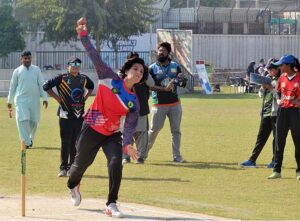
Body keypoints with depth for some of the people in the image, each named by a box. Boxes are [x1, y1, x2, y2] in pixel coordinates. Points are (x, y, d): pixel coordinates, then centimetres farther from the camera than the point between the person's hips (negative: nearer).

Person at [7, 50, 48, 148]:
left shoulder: (36, 70, 7)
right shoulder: (17, 71, 5)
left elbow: (42, 84, 6)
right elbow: (12, 87, 10)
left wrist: (45, 98, -2)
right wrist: (9, 101, 10)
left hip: (34, 100, 2)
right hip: (21, 100, -2)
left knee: (34, 121, 5)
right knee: (23, 120, -14)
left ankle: (30, 138, 28)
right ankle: (26, 142, -15)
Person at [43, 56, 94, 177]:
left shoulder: (84, 78, 10)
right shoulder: (62, 78, -6)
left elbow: (91, 86, 31)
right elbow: (46, 86, -6)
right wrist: (58, 98, -7)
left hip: (79, 116, 5)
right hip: (66, 115, -5)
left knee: (76, 142, 7)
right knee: (65, 142, -5)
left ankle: (72, 168, 15)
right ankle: (63, 168, 0)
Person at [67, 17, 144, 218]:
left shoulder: (134, 102, -5)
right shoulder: (110, 79, -10)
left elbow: (131, 124, -12)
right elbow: (95, 56, -14)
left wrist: (127, 144, -30)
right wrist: (83, 35, -22)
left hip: (112, 135, 2)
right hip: (91, 130, -2)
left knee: (116, 163, -20)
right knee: (81, 163, 11)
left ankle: (112, 205, -10)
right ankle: (73, 186, 47)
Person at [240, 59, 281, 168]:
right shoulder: (268, 78, 15)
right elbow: (262, 93, 20)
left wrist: (271, 88, -20)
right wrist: (263, 87, 0)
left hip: (276, 113, -7)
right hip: (265, 112, 7)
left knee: (277, 137, -2)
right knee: (261, 137, 9)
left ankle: (275, 161, 5)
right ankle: (252, 160, 9)